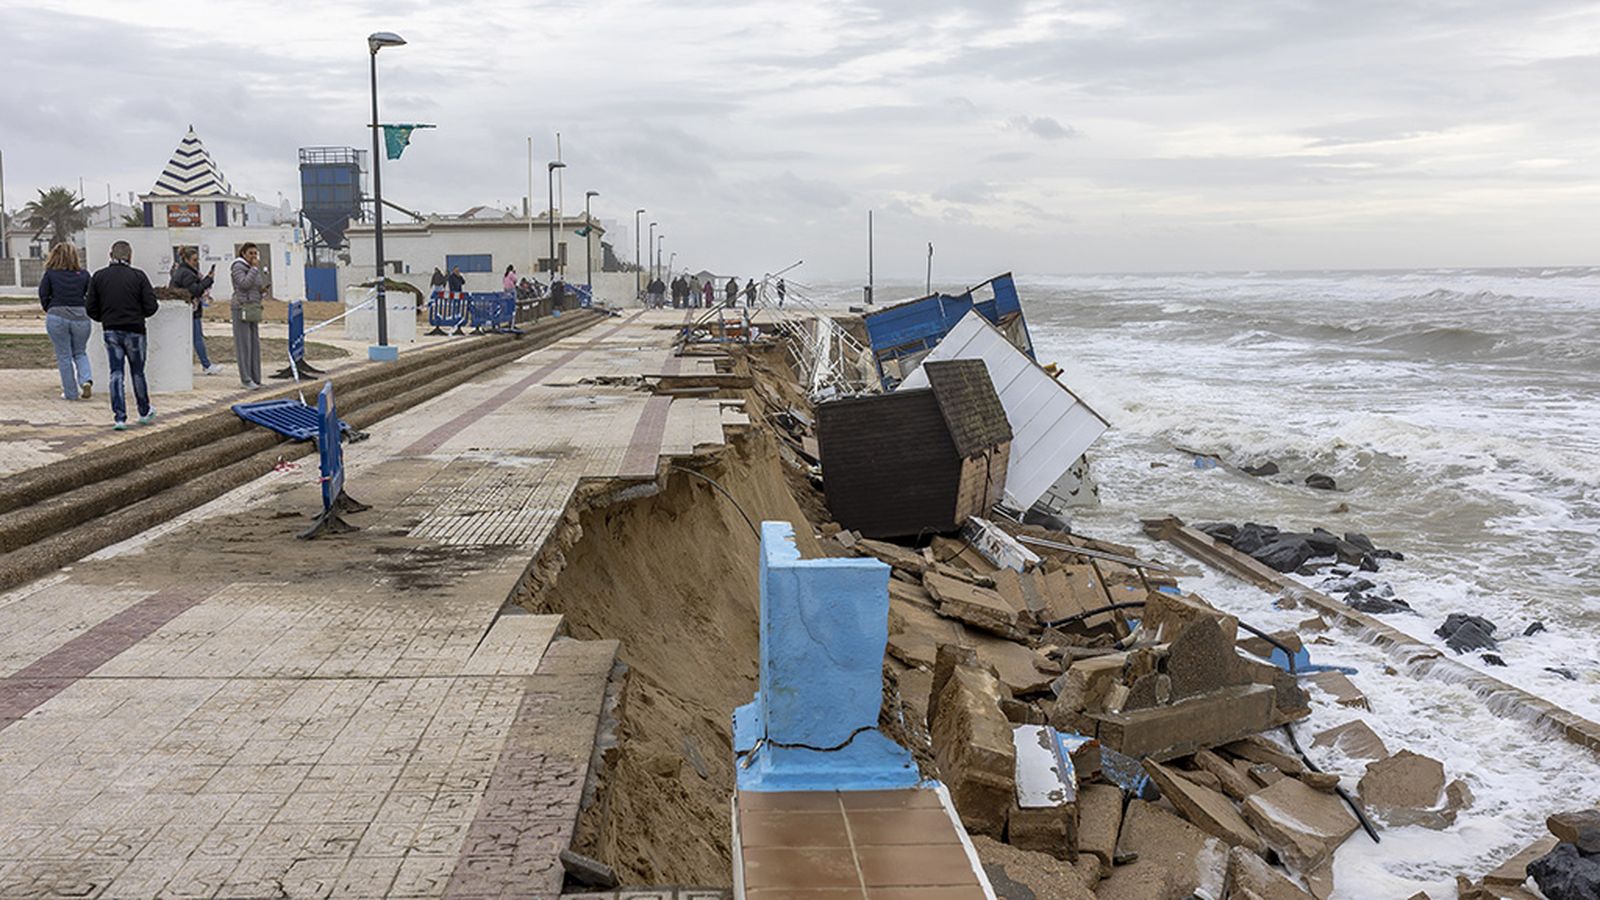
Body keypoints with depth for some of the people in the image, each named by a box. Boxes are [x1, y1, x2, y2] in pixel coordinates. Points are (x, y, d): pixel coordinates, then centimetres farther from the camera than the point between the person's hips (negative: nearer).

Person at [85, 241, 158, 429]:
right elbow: (150, 307, -9)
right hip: (134, 330, -1)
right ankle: (144, 412, 27)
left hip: (111, 331, 2)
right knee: (137, 372, 13)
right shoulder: (138, 276, -7)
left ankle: (119, 417, -1)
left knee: (116, 374, 5)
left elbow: (90, 309, 1)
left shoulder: (98, 277, 0)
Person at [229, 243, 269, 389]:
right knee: (243, 344, -7)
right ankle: (246, 379, -5)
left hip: (252, 309, 8)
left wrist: (264, 290, 0)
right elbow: (244, 284, -22)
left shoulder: (253, 268, 16)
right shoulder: (238, 267, -9)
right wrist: (255, 268, -17)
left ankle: (255, 378, 10)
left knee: (254, 343, 6)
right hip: (241, 308, -8)